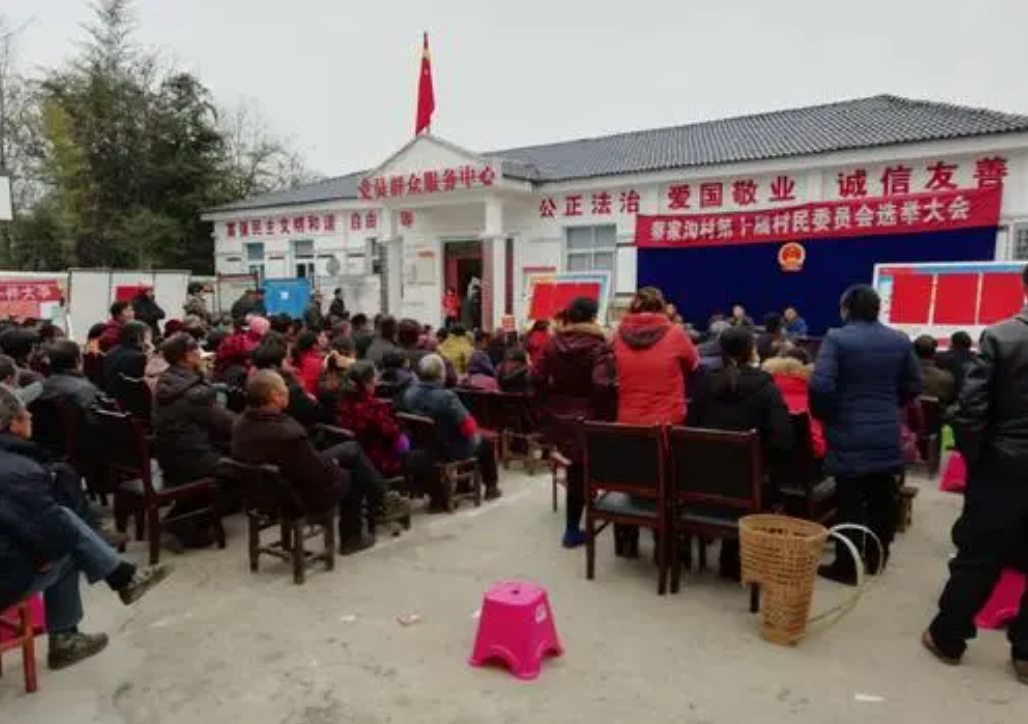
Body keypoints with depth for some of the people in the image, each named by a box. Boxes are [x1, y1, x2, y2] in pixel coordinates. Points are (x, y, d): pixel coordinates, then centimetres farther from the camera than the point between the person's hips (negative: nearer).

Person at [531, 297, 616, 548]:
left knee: (576, 468, 23)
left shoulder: (553, 342, 1)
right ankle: (572, 530, 15)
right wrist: (608, 416, -14)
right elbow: (603, 385, -26)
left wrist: (546, 404, 11)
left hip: (557, 416, 5)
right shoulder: (599, 346, -15)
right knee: (581, 472, 7)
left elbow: (537, 377, 1)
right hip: (586, 418, -5)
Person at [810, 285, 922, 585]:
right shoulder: (899, 341, 5)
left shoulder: (837, 338, -11)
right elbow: (913, 387, 10)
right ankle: (876, 558, 29)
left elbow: (820, 386, -21)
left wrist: (824, 415, -4)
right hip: (888, 434, 5)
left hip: (849, 434, -5)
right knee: (882, 498, 15)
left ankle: (847, 566, 8)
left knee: (850, 501, 1)